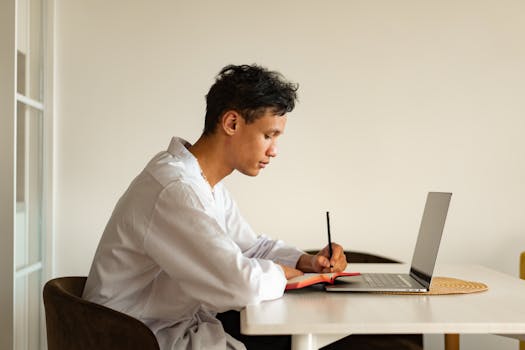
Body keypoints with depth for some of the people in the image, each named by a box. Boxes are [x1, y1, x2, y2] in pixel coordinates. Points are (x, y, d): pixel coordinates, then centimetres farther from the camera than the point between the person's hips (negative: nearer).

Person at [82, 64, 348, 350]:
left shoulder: (209, 185, 5)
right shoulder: (173, 190, -27)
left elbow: (251, 246, 15)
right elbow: (241, 286, -33)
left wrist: (307, 261, -1)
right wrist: (282, 272, -12)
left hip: (183, 324, 9)